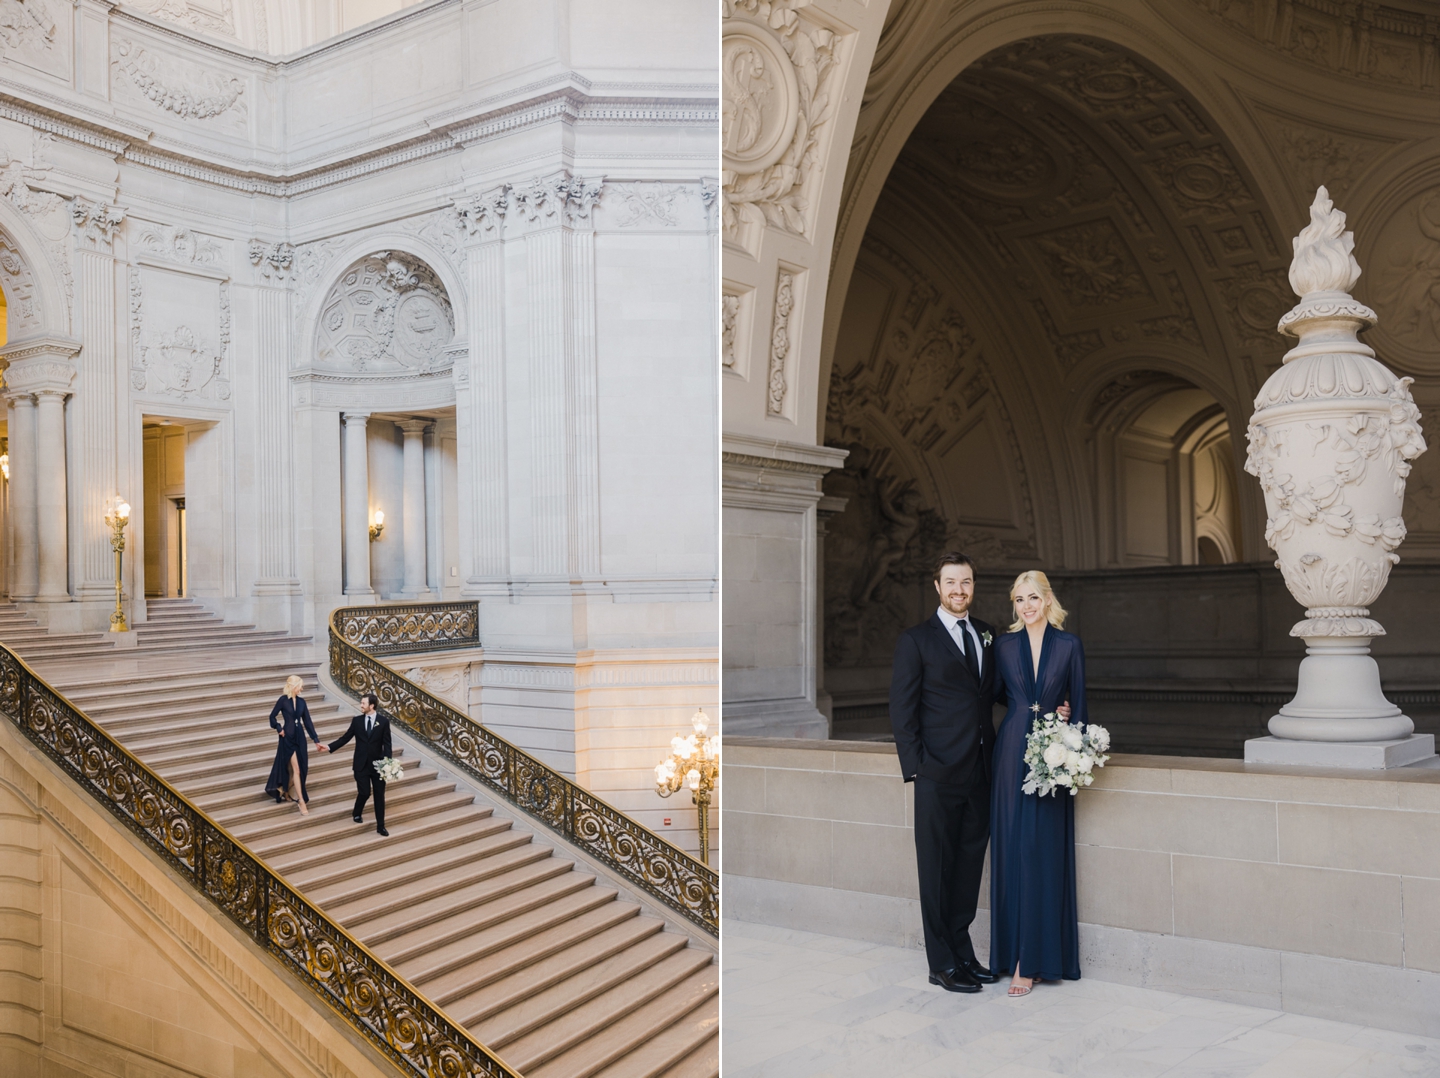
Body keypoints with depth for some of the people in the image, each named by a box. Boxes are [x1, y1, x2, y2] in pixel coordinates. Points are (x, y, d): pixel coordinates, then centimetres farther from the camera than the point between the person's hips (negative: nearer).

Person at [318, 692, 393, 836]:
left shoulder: (384, 720, -5)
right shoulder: (357, 720, 2)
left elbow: (387, 743, -6)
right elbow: (345, 738, 6)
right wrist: (329, 747, -3)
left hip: (378, 764, -1)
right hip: (361, 764, 1)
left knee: (379, 795, 3)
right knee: (364, 792, -4)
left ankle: (380, 826, 13)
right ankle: (357, 813, 28)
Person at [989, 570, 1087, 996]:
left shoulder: (1069, 645, 3)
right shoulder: (1004, 645, 7)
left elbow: (1078, 704, 4)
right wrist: (1033, 712, 0)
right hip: (1012, 752, 2)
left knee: (1044, 852, -3)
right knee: (1011, 849, 2)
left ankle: (1034, 958, 3)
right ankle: (1015, 951, 11)